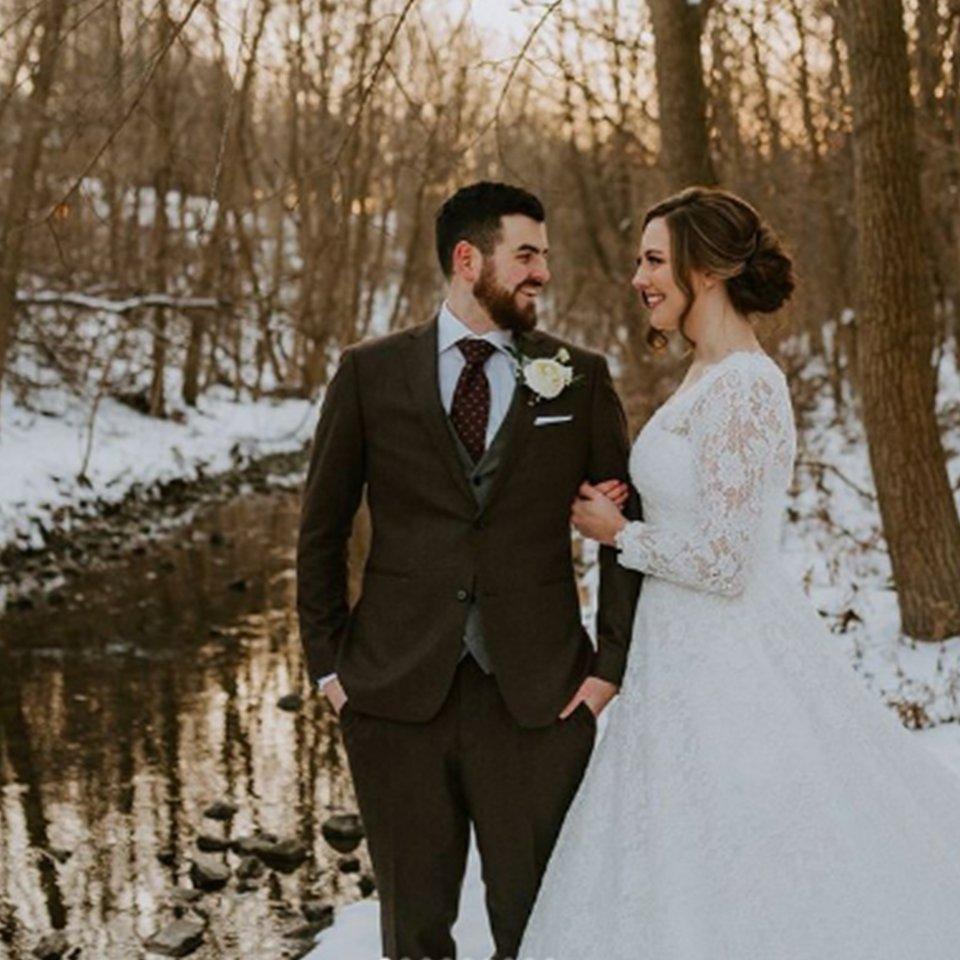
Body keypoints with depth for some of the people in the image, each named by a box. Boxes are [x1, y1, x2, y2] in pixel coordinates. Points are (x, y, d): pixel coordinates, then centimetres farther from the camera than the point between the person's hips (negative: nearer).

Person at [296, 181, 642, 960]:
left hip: (539, 695, 0)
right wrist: (328, 661, 3)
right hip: (398, 691, 0)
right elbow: (322, 528, 8)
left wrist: (610, 663, 0)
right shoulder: (372, 373, 3)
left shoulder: (581, 377, 4)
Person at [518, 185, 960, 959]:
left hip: (725, 668, -10)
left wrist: (618, 533, -9)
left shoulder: (741, 388, -20)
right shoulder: (716, 379, 11)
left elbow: (723, 563, -22)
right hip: (701, 658, 10)